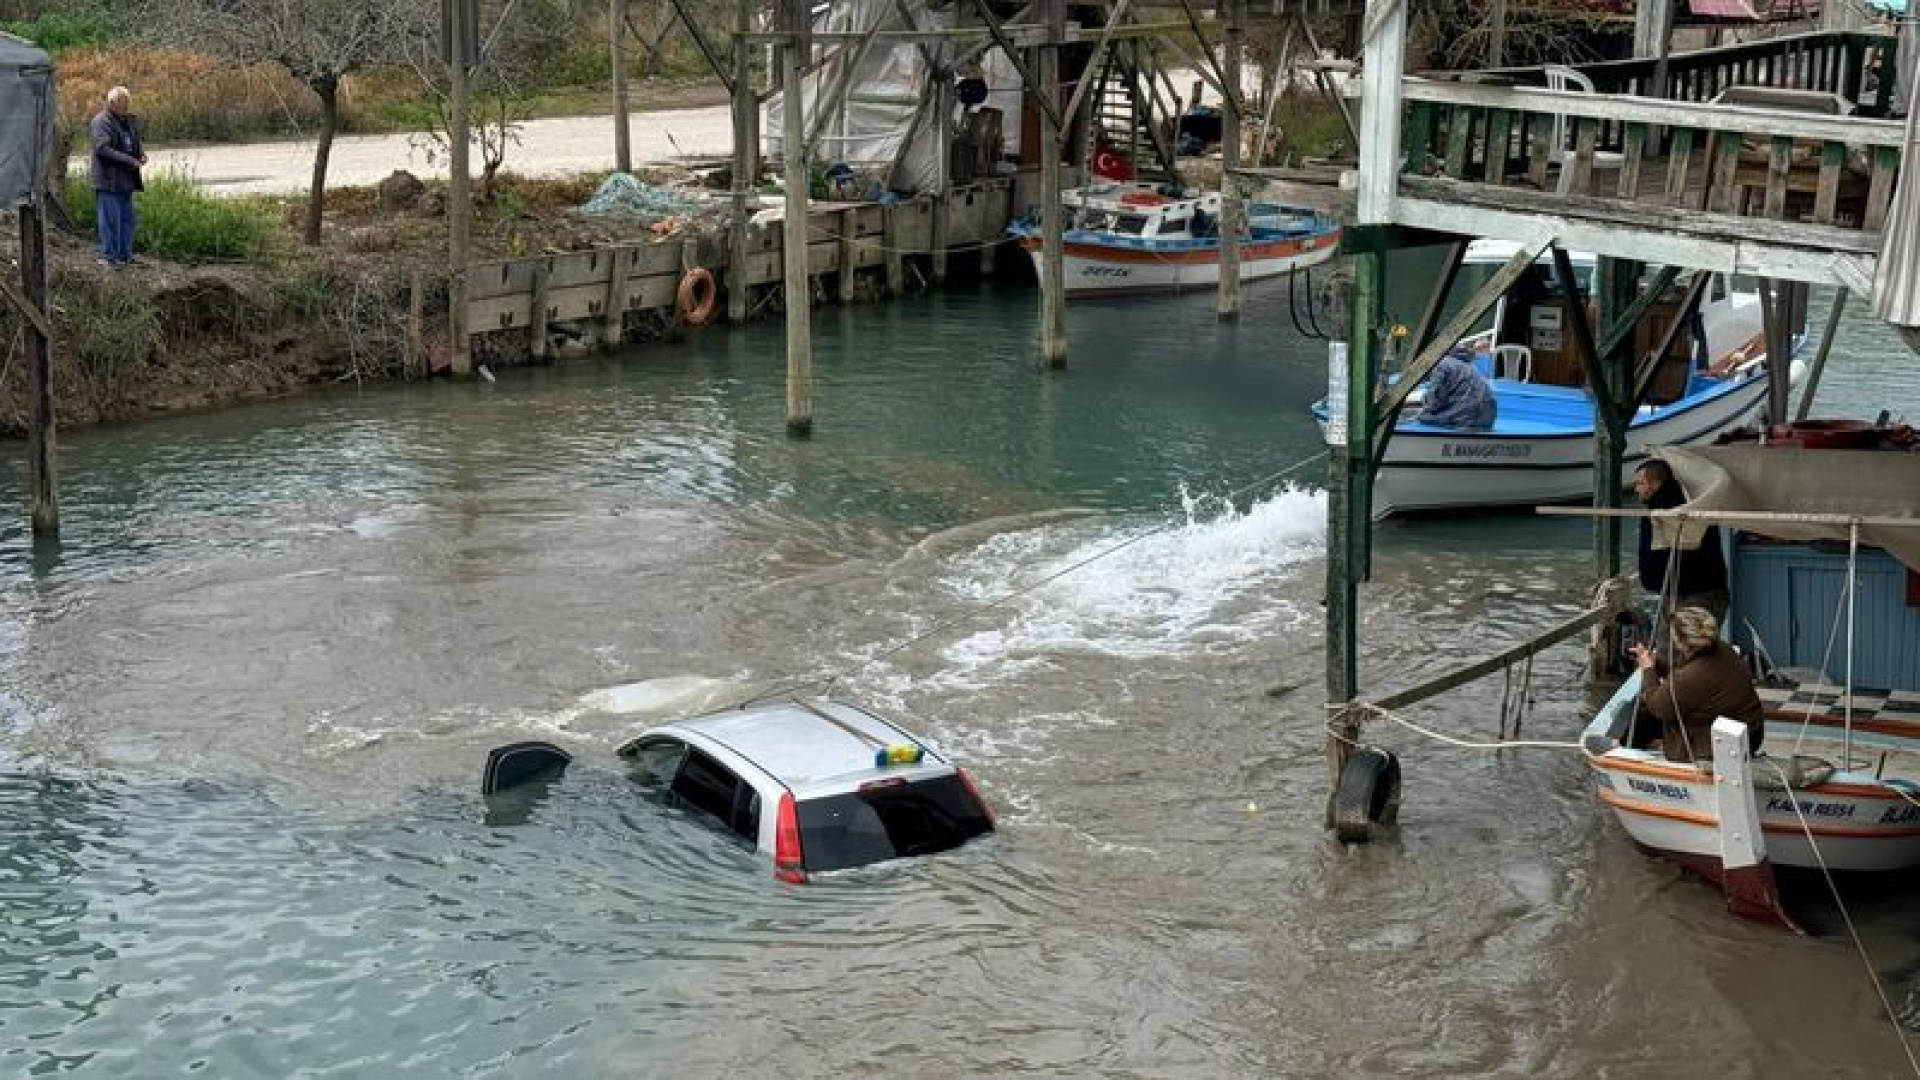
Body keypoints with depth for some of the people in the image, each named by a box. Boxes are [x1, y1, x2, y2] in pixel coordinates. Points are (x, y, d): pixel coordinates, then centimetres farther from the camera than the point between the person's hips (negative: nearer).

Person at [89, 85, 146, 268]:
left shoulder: (129, 121, 16)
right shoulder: (100, 122, -11)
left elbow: (133, 143, 27)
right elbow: (103, 149, -21)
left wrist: (141, 154, 3)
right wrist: (130, 161, -23)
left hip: (125, 180, 8)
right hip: (108, 179, -8)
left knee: (127, 218, 11)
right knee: (111, 219, -5)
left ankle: (124, 254, 19)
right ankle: (109, 256, 1)